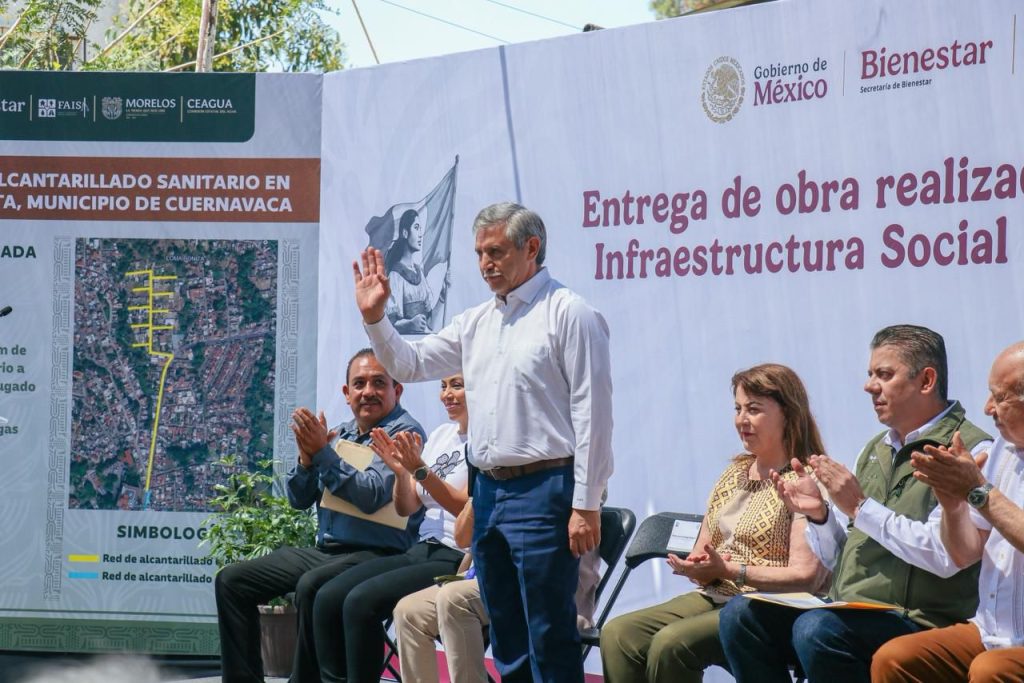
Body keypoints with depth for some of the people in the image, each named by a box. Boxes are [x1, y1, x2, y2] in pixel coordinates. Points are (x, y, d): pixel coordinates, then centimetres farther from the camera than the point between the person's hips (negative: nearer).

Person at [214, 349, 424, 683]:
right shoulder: (339, 434, 15)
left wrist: (322, 453, -17)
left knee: (311, 586, -36)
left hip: (377, 554, -8)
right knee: (231, 580, 1)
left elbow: (372, 496, -20)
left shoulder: (403, 432, -7)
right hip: (324, 551, 8)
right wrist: (307, 457, -5)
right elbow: (299, 499, 14)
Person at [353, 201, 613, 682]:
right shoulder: (476, 322, 16)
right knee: (507, 642, 13)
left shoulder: (568, 314, -8)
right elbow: (410, 365, 22)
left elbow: (593, 412, -12)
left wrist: (586, 505, -16)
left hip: (543, 491, -8)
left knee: (550, 641, -7)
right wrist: (374, 317, 4)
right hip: (488, 490, 8)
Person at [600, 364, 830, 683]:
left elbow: (806, 576, -16)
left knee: (670, 643, -31)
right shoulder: (734, 473, 18)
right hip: (713, 598, 8)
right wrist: (698, 567, -5)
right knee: (617, 634, -15)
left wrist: (728, 570, -18)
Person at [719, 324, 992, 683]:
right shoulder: (876, 449, 20)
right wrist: (819, 514, 1)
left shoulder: (970, 450, -5)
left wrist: (861, 507, -15)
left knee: (816, 629, -32)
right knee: (741, 615, -11)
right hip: (847, 613, 8)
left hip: (920, 623, -8)